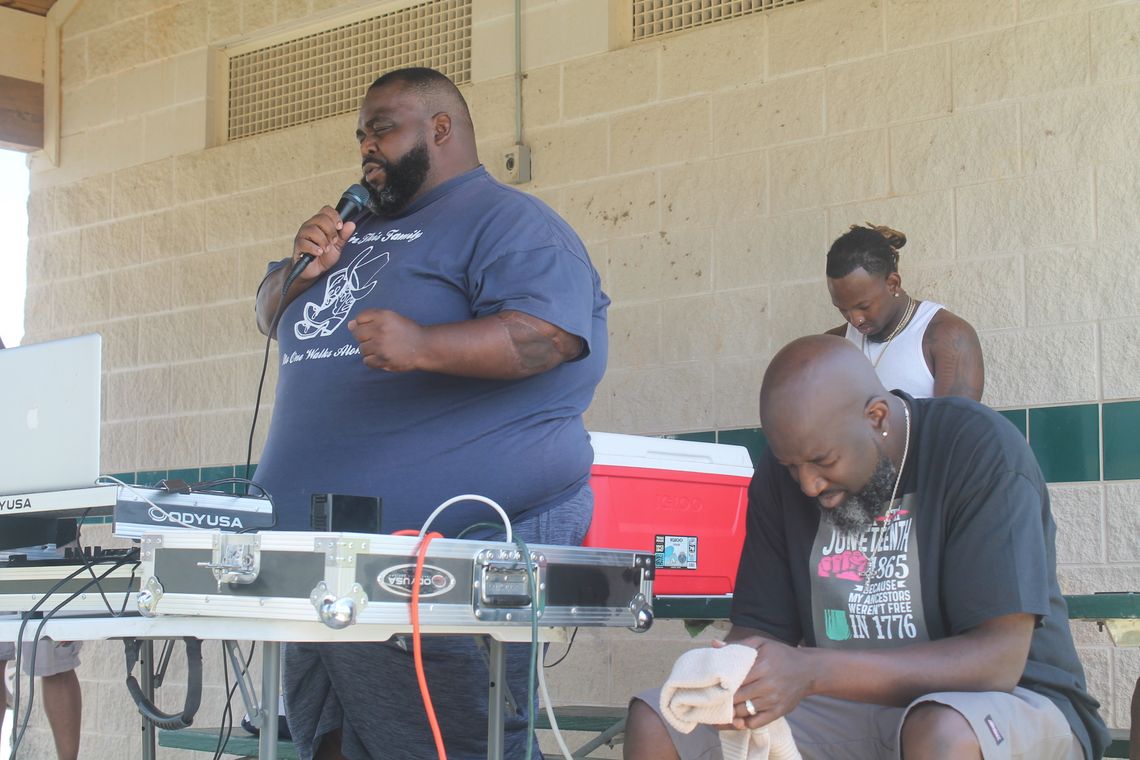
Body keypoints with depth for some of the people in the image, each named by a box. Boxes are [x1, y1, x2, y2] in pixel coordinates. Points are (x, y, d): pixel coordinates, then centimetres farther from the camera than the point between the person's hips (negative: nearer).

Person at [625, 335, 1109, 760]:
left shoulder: (980, 449, -17)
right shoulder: (781, 474, 0)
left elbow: (999, 659, -23)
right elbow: (758, 627, 3)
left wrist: (812, 671, -33)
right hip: (851, 706, 5)